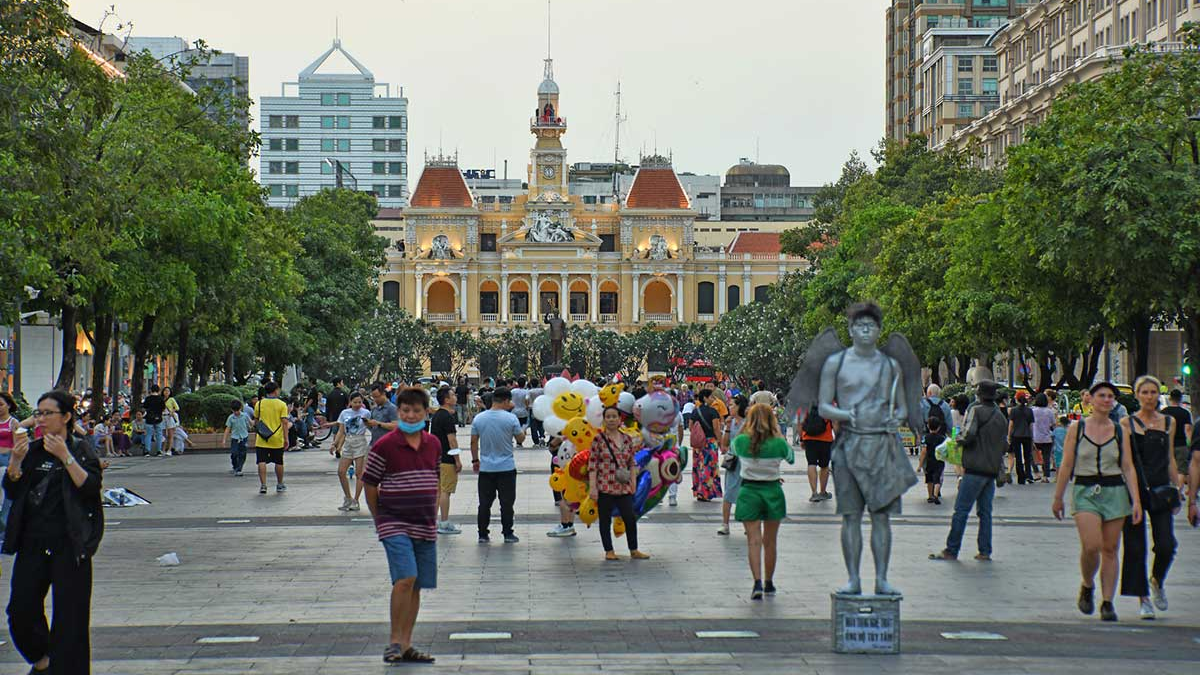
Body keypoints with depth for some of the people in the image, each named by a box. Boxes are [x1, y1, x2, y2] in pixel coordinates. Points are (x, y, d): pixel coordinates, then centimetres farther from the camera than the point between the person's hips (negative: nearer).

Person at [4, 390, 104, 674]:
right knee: (20, 610, 4)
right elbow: (11, 491, 8)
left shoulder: (81, 450, -1)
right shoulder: (32, 450, 12)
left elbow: (91, 487, -14)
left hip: (69, 544, -4)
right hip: (33, 541, 5)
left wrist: (65, 457, -19)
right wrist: (16, 460, -7)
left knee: (69, 615, -2)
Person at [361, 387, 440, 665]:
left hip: (425, 526, 5)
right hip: (395, 524, -5)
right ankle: (394, 641, -10)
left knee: (416, 586, 8)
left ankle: (406, 644, 16)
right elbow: (370, 485, -1)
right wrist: (381, 519, 3)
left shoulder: (433, 444, 7)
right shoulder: (384, 446, -8)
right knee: (405, 579, -20)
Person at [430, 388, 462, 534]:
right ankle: (444, 524, -5)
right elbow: (452, 440, -19)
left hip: (436, 457, 10)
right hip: (447, 459, -10)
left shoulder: (436, 415, 13)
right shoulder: (448, 417, -16)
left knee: (437, 489, 13)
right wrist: (458, 460, -15)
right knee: (445, 490, -6)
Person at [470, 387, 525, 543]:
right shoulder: (511, 418, -11)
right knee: (507, 503, 6)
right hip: (506, 467, -2)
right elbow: (520, 439, 0)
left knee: (485, 503, 9)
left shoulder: (479, 418, -2)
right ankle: (508, 534, 9)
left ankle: (482, 535, 11)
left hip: (485, 468, 2)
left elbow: (473, 442, 4)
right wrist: (523, 431, 18)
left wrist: (475, 460, 15)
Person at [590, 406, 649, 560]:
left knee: (630, 518, 3)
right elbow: (592, 464, -6)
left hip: (624, 487, 4)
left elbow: (632, 463, 15)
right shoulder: (599, 439, -4)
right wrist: (592, 487, -11)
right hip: (604, 487, -4)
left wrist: (633, 482, 7)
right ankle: (609, 551, 14)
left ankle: (633, 551, 16)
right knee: (605, 520, 4)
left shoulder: (627, 439, 9)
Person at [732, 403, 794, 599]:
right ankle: (769, 583, 24)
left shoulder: (741, 441, -8)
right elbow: (791, 458, 12)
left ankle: (758, 583, -17)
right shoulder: (779, 443, -8)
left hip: (749, 491, -1)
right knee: (770, 541, 13)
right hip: (773, 491, 1)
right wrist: (778, 434, 17)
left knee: (753, 540, -3)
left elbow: (733, 449, 14)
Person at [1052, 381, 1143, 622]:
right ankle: (1087, 587, 11)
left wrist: (1136, 501, -4)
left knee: (1110, 550, 2)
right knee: (1091, 545, -17)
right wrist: (1058, 497, 5)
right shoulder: (1077, 428, 3)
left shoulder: (1120, 432, 7)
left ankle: (1107, 602, 9)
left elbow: (1128, 468, 5)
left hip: (1115, 492, 2)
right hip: (1085, 492, -2)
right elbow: (1066, 465, 5)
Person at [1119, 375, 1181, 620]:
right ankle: (1143, 599, 10)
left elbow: (1170, 460, 15)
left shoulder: (1169, 422, 10)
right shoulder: (1127, 423, 1)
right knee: (1135, 548, -1)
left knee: (1166, 545, -8)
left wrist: (1177, 490, 11)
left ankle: (1157, 581, 22)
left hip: (1161, 489, 2)